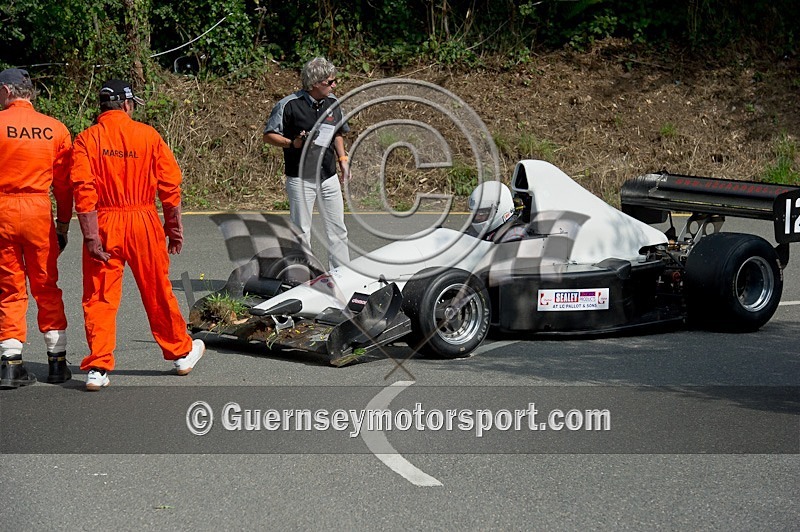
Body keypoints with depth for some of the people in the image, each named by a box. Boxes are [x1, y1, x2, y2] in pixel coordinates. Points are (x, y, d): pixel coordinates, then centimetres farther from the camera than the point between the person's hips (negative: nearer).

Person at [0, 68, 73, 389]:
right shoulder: (55, 129, 3)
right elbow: (64, 183, 5)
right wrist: (63, 224, 13)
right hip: (39, 212, 2)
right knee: (47, 287, 12)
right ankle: (57, 362, 13)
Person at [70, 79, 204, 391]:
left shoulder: (86, 139, -2)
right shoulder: (148, 135, 0)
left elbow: (83, 190, -11)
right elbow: (170, 186, 0)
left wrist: (91, 236, -11)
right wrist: (174, 227, 10)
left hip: (103, 224, -1)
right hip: (144, 223, 1)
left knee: (100, 298, 4)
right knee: (157, 292, 15)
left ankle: (97, 368, 0)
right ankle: (181, 353, 29)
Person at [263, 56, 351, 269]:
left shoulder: (333, 103, 7)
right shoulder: (289, 105, -11)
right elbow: (269, 135, -4)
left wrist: (342, 158, 10)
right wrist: (293, 143, -19)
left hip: (329, 178, 5)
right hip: (300, 178, -5)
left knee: (338, 228, 8)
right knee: (301, 231, 1)